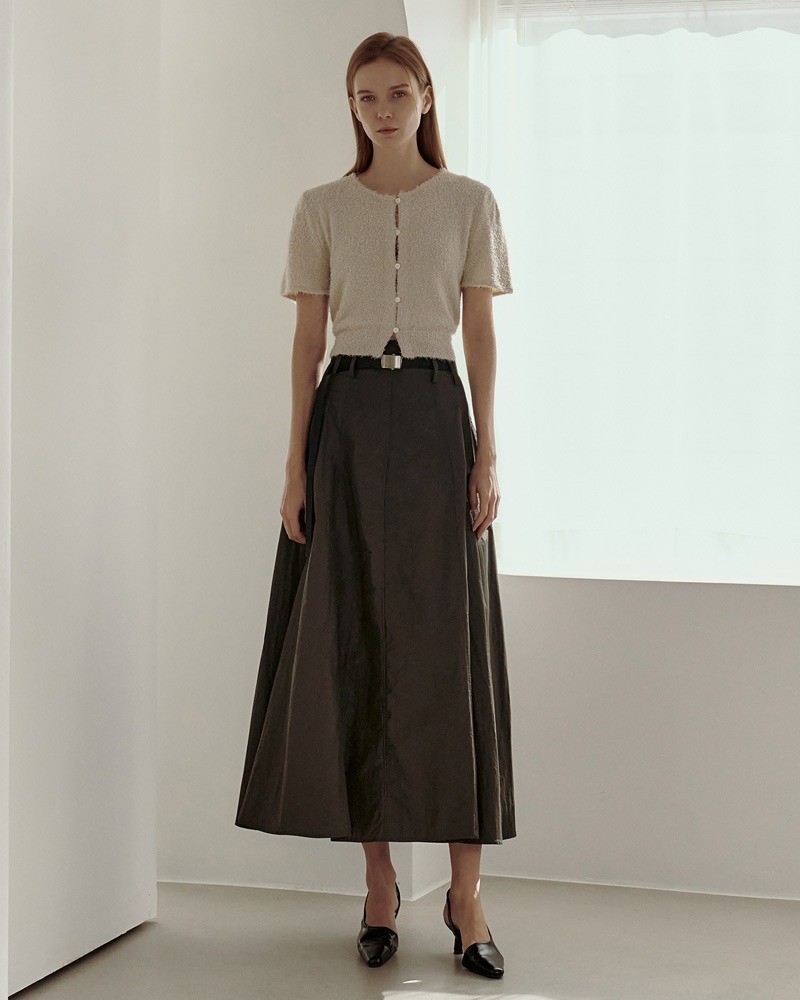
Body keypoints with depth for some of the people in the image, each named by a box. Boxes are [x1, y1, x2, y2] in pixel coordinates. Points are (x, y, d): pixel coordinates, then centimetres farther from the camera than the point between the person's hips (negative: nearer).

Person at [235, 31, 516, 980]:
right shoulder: (321, 209, 8)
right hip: (347, 422, 1)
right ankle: (379, 884, 11)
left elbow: (481, 334, 5)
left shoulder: (469, 203, 6)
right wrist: (296, 464, -1)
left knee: (449, 647, -3)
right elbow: (307, 341, 7)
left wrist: (487, 455, -3)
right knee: (351, 648, 0)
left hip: (435, 419, -1)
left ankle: (465, 891, 4)